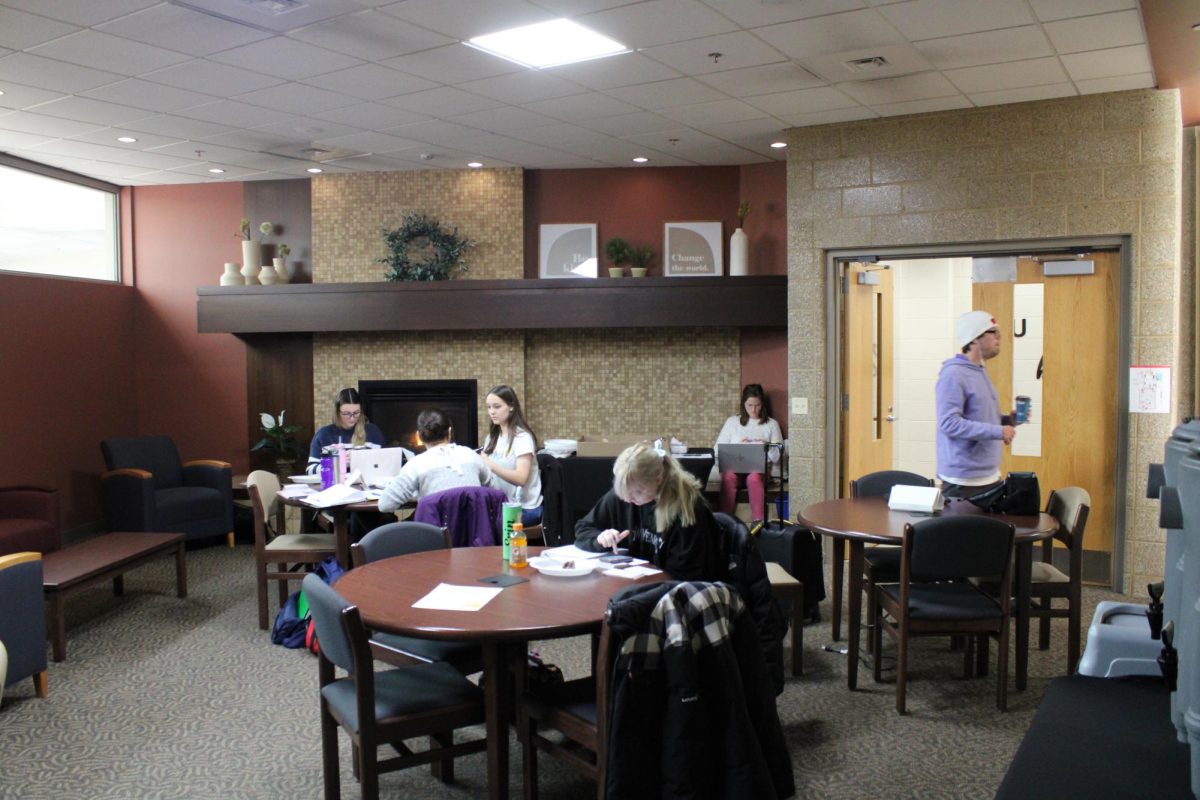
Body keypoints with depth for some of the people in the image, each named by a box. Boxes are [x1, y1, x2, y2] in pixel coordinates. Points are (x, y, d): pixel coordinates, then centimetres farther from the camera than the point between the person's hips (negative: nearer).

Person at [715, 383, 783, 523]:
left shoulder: (771, 424, 15)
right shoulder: (732, 422, 17)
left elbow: (778, 456, 10)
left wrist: (767, 447, -11)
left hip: (760, 468, -1)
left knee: (754, 478, -37)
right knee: (728, 477, -35)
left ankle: (758, 522, -39)